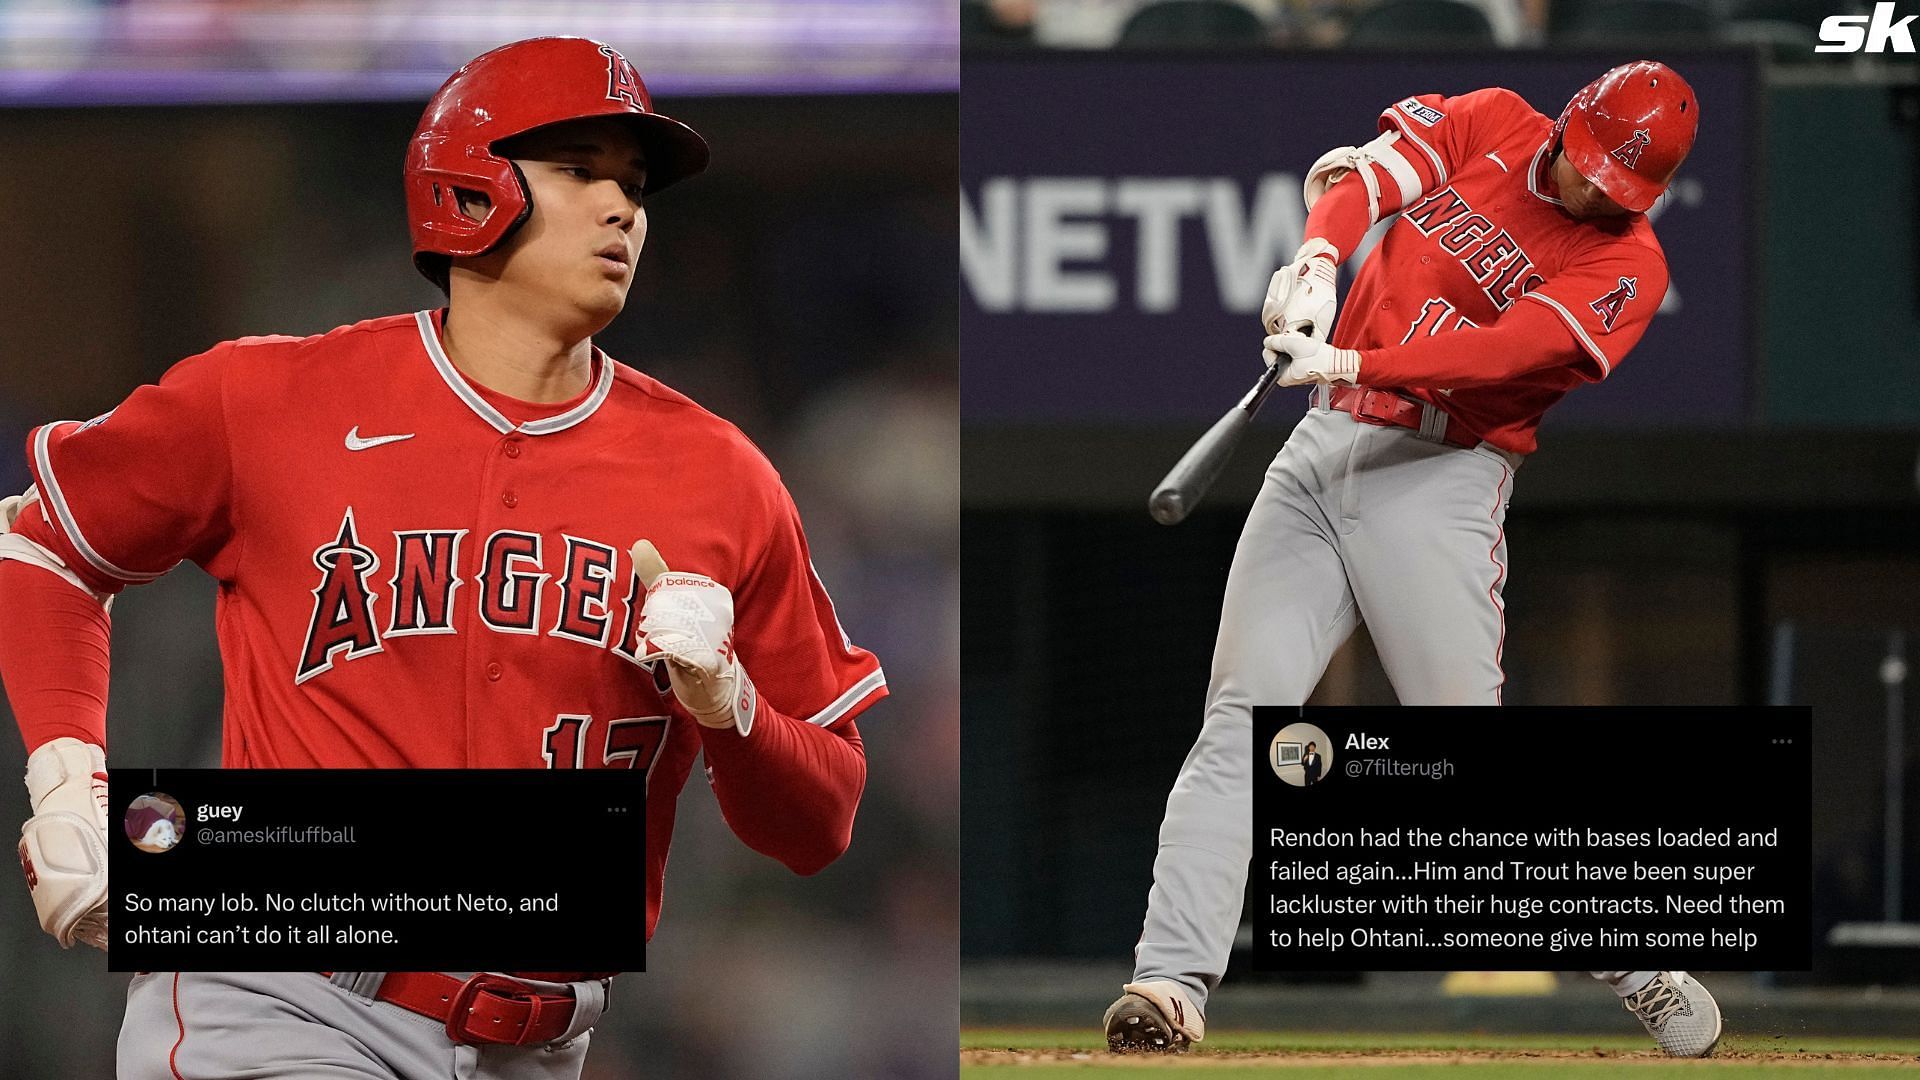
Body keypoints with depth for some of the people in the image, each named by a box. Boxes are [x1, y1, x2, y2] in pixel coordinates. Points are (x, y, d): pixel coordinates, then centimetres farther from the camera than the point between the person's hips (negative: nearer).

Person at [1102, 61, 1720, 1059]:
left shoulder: (1627, 264, -5)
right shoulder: (1486, 124, 8)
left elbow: (1508, 348, -19)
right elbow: (1360, 175, -6)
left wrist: (1353, 363, -30)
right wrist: (1319, 255, -27)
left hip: (1442, 478, -3)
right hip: (1323, 449, 4)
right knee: (1238, 719, -8)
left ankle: (1635, 967, 5)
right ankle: (1170, 985, -16)